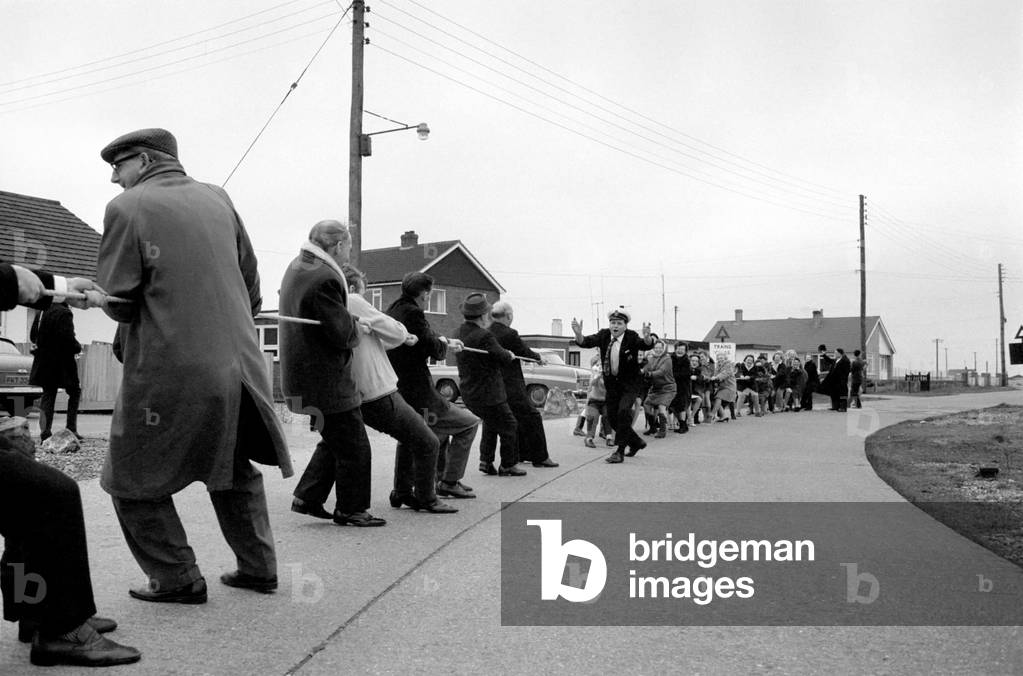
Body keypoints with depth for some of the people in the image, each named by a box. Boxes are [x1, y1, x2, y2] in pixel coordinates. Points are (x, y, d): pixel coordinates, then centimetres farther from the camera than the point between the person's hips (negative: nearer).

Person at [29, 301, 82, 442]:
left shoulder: (41, 313, 9)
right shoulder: (64, 313, -14)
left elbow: (32, 336, 15)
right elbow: (68, 339, -21)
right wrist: (78, 347, -3)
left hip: (44, 360, 7)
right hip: (62, 362, -7)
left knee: (48, 394, 9)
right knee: (75, 392, 8)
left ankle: (45, 433, 4)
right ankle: (71, 429, 3)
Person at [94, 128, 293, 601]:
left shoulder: (127, 207, -7)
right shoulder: (217, 198, 9)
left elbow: (117, 301, -9)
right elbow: (252, 283, 13)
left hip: (169, 373, -6)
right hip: (238, 365, 6)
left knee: (134, 482, 12)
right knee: (235, 471, 23)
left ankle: (177, 579, 14)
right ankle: (258, 568, 28)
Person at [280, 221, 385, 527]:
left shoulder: (296, 268, 10)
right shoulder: (325, 279, -24)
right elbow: (343, 334, -23)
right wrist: (358, 326, -2)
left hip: (302, 374, 10)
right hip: (327, 381, -10)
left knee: (335, 440, 23)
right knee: (353, 446, 4)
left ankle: (307, 498, 26)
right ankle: (350, 509, 16)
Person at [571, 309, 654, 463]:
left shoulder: (632, 337, -15)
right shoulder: (603, 335, -6)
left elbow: (646, 345, -32)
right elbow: (585, 342, -19)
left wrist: (647, 338, -56)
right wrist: (578, 334, -41)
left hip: (630, 382, -5)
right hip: (611, 383, 5)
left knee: (623, 411, -23)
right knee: (612, 415, 9)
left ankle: (620, 451, -14)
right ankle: (636, 442, 32)